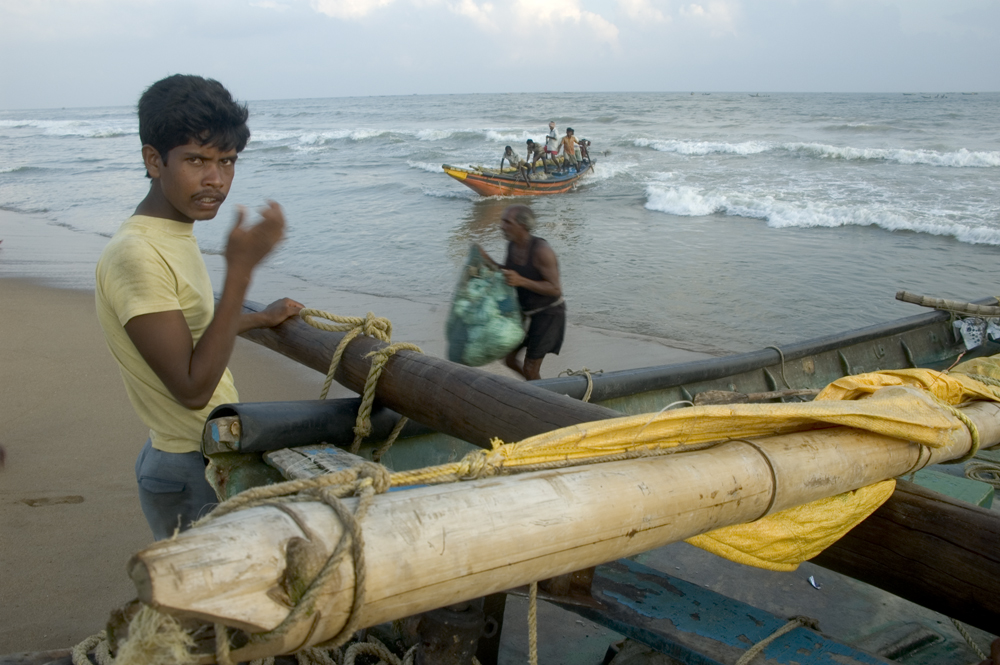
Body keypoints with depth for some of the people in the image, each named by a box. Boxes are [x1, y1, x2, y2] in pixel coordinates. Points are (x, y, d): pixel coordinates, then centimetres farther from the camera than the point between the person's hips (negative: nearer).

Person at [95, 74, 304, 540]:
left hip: (215, 453, 9)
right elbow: (192, 388, -27)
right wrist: (241, 269, -28)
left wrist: (261, 319, 31)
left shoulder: (175, 233, 6)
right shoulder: (135, 254, -24)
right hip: (193, 475, -9)